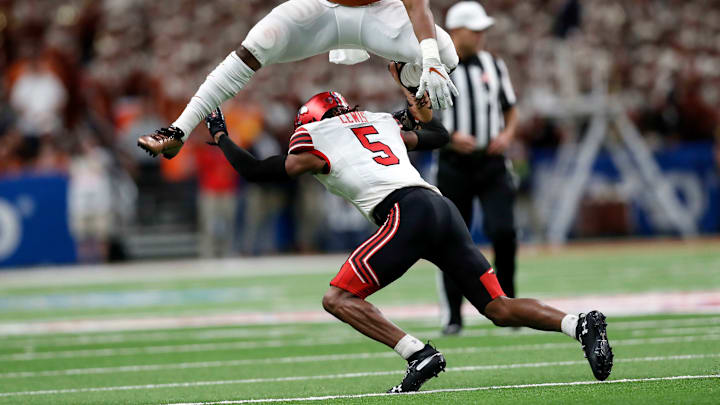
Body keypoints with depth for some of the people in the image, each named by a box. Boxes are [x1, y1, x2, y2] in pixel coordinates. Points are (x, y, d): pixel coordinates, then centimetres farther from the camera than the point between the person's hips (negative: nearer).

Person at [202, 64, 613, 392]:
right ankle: (582, 325, -15)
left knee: (339, 299, -2)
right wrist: (416, 112, 65)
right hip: (444, 208, 7)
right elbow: (439, 136, 47)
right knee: (498, 308, 7)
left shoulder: (315, 141, 15)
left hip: (407, 214, -7)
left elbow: (256, 170, 20)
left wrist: (220, 135, 35)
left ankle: (420, 354, -18)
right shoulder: (382, 123, 32)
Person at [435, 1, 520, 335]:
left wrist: (507, 134, -2)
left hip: (491, 163, 2)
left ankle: (506, 303, 6)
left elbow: (510, 110, 18)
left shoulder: (493, 66, 9)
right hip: (454, 166, -2)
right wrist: (450, 137, -17)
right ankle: (452, 317, 10)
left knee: (503, 232, -12)